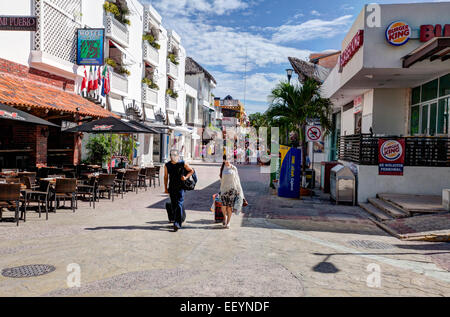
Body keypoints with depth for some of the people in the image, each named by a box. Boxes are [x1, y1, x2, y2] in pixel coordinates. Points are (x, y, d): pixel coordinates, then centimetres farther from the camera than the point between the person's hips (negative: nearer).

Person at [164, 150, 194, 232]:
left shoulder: (182, 164, -4)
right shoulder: (167, 165, 4)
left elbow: (191, 171, 7)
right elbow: (165, 177, 13)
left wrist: (186, 177, -9)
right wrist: (166, 188, 11)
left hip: (180, 187, -4)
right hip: (172, 188, 4)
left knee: (179, 204, -13)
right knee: (173, 205, 8)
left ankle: (177, 223, -15)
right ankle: (180, 220, 24)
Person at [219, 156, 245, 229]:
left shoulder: (233, 168, 1)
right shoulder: (222, 168, 5)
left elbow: (237, 179, 5)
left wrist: (239, 190, 3)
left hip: (232, 189, -1)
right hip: (224, 189, 1)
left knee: (230, 207, 1)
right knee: (223, 207, -8)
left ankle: (228, 222, 16)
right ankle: (225, 217, 23)